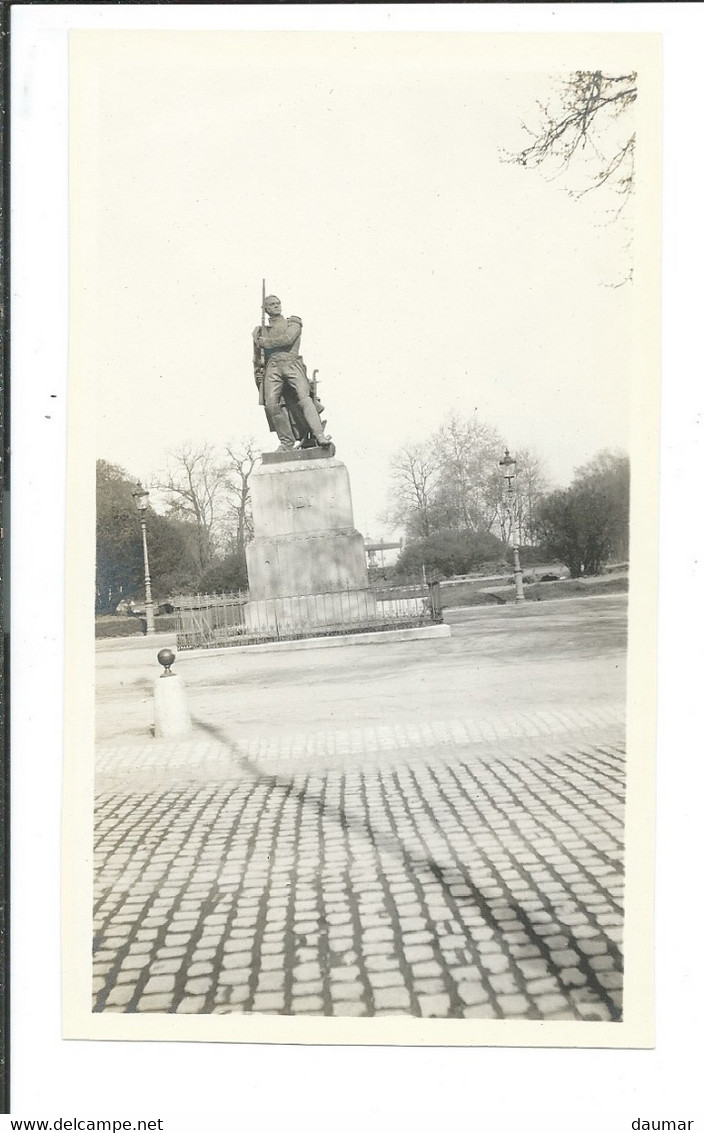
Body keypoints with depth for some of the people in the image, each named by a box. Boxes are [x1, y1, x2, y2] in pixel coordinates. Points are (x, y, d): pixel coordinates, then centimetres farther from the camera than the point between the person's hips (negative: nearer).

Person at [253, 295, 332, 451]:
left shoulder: (292, 323, 17)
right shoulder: (260, 331, 26)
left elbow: (287, 339, -4)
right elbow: (257, 358, 29)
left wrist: (266, 342, 4)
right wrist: (258, 377, 23)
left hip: (292, 364, -3)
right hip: (272, 368, 3)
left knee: (304, 398, -21)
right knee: (271, 404, -15)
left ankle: (319, 435, -30)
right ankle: (287, 440, -7)